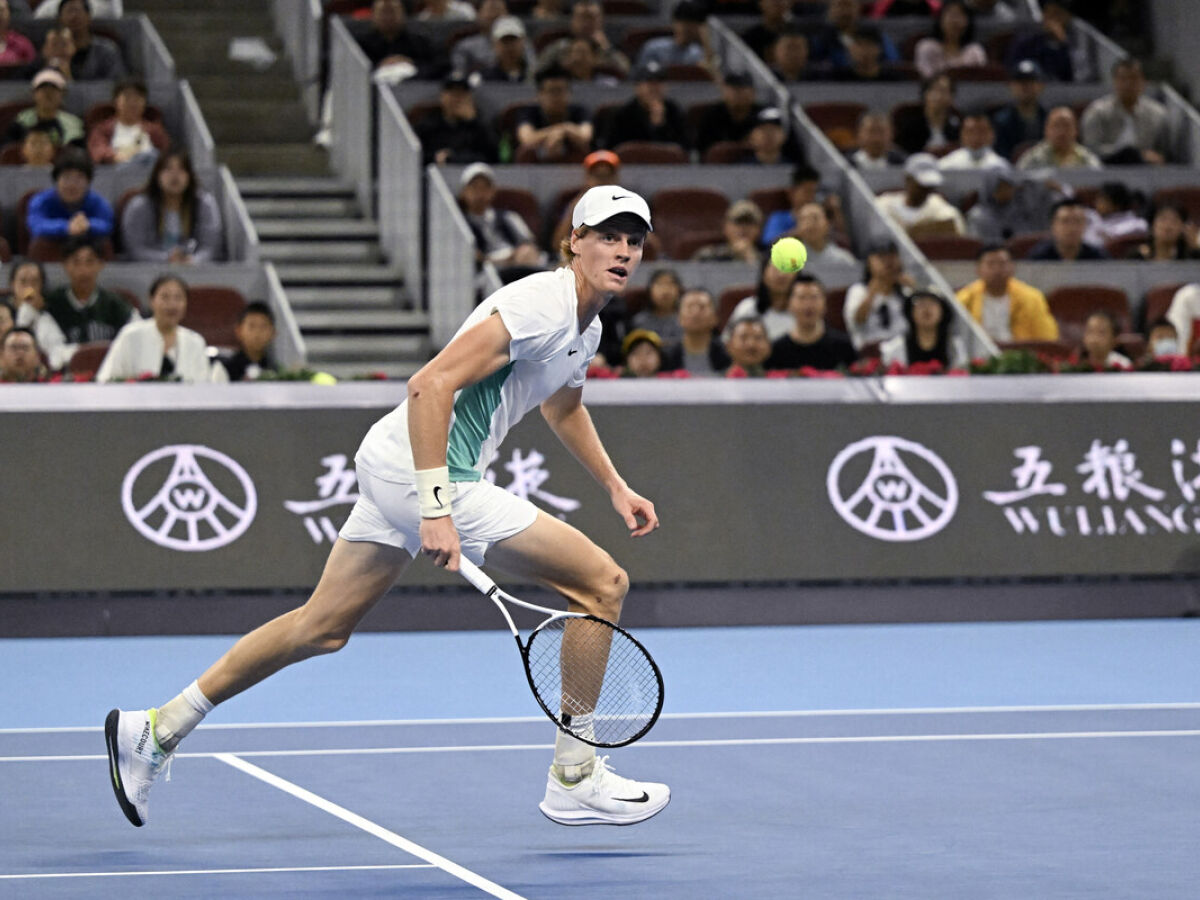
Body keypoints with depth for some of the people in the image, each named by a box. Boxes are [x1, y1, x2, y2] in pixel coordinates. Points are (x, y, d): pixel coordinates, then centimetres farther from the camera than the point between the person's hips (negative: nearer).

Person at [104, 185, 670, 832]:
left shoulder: (586, 326, 13)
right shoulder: (542, 305, -18)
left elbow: (563, 408, 37)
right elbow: (430, 388, -26)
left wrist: (615, 487, 29)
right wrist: (437, 510, -30)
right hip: (419, 469, -10)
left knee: (322, 627, 17)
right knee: (602, 583, -8)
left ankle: (157, 730, 22)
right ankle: (575, 779, -1)